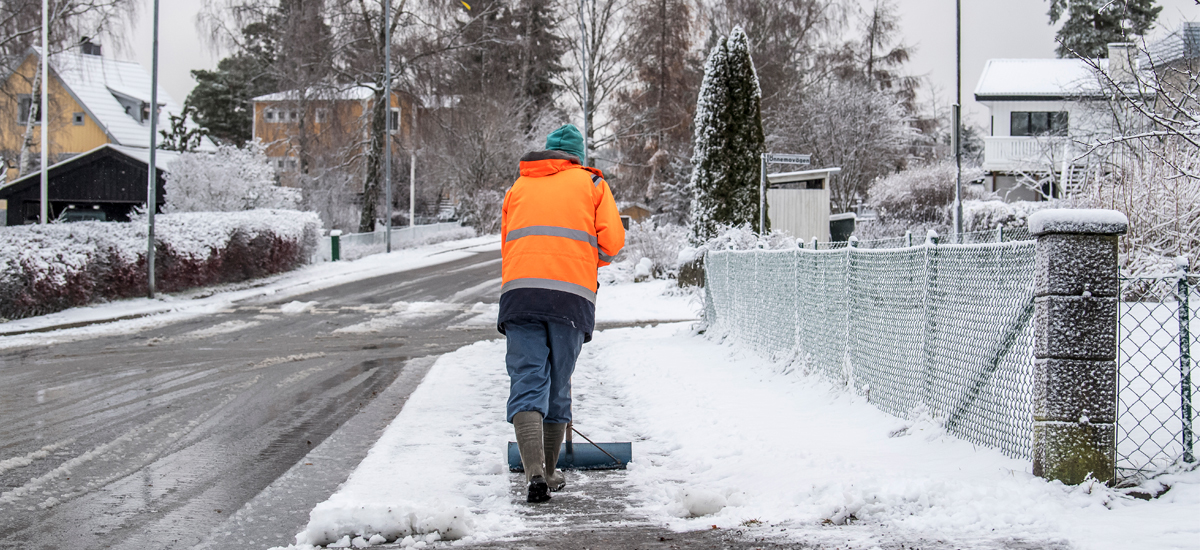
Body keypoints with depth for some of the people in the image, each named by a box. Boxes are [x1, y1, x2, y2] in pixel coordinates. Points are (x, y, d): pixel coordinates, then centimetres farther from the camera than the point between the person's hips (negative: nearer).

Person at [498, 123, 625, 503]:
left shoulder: (519, 187, 26)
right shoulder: (591, 183, 17)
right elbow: (612, 241, 7)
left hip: (519, 290, 1)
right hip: (571, 294, -1)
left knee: (527, 384, -3)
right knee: (558, 385, 10)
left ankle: (534, 470, -20)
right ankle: (549, 472, 19)